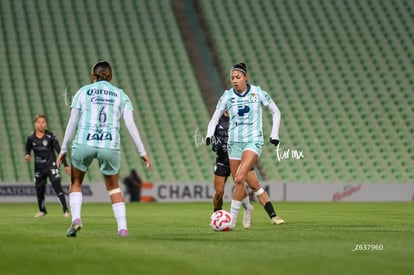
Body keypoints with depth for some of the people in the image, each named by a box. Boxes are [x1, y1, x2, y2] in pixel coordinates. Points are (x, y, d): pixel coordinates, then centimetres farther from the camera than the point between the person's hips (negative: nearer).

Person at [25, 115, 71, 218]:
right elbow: (28, 150, 12)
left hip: (51, 166, -3)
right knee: (39, 191, 10)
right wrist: (27, 155, -12)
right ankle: (42, 211, 34)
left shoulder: (50, 136, -10)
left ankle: (65, 210, -12)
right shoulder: (31, 137, -2)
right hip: (39, 168, 3)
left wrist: (66, 165, -8)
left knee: (58, 188, -15)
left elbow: (59, 150, -6)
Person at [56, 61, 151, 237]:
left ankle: (76, 218, -2)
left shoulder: (83, 92, 10)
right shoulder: (121, 95, 12)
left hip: (84, 144, -1)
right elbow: (131, 125, 2)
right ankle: (122, 227, 10)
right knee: (113, 186, 21)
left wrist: (63, 149, 9)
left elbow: (72, 123, 5)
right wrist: (142, 152, 3)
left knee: (76, 183, 20)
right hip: (110, 146, 1)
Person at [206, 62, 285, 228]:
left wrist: (274, 134, 2)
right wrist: (209, 134, -10)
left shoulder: (257, 92, -3)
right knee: (252, 184, 2)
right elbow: (215, 118, 8)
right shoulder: (227, 96, 2)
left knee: (239, 178, -22)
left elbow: (276, 112, 9)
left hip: (253, 141, -3)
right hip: (234, 143, 3)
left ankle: (232, 219, -16)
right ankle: (272, 216, 14)